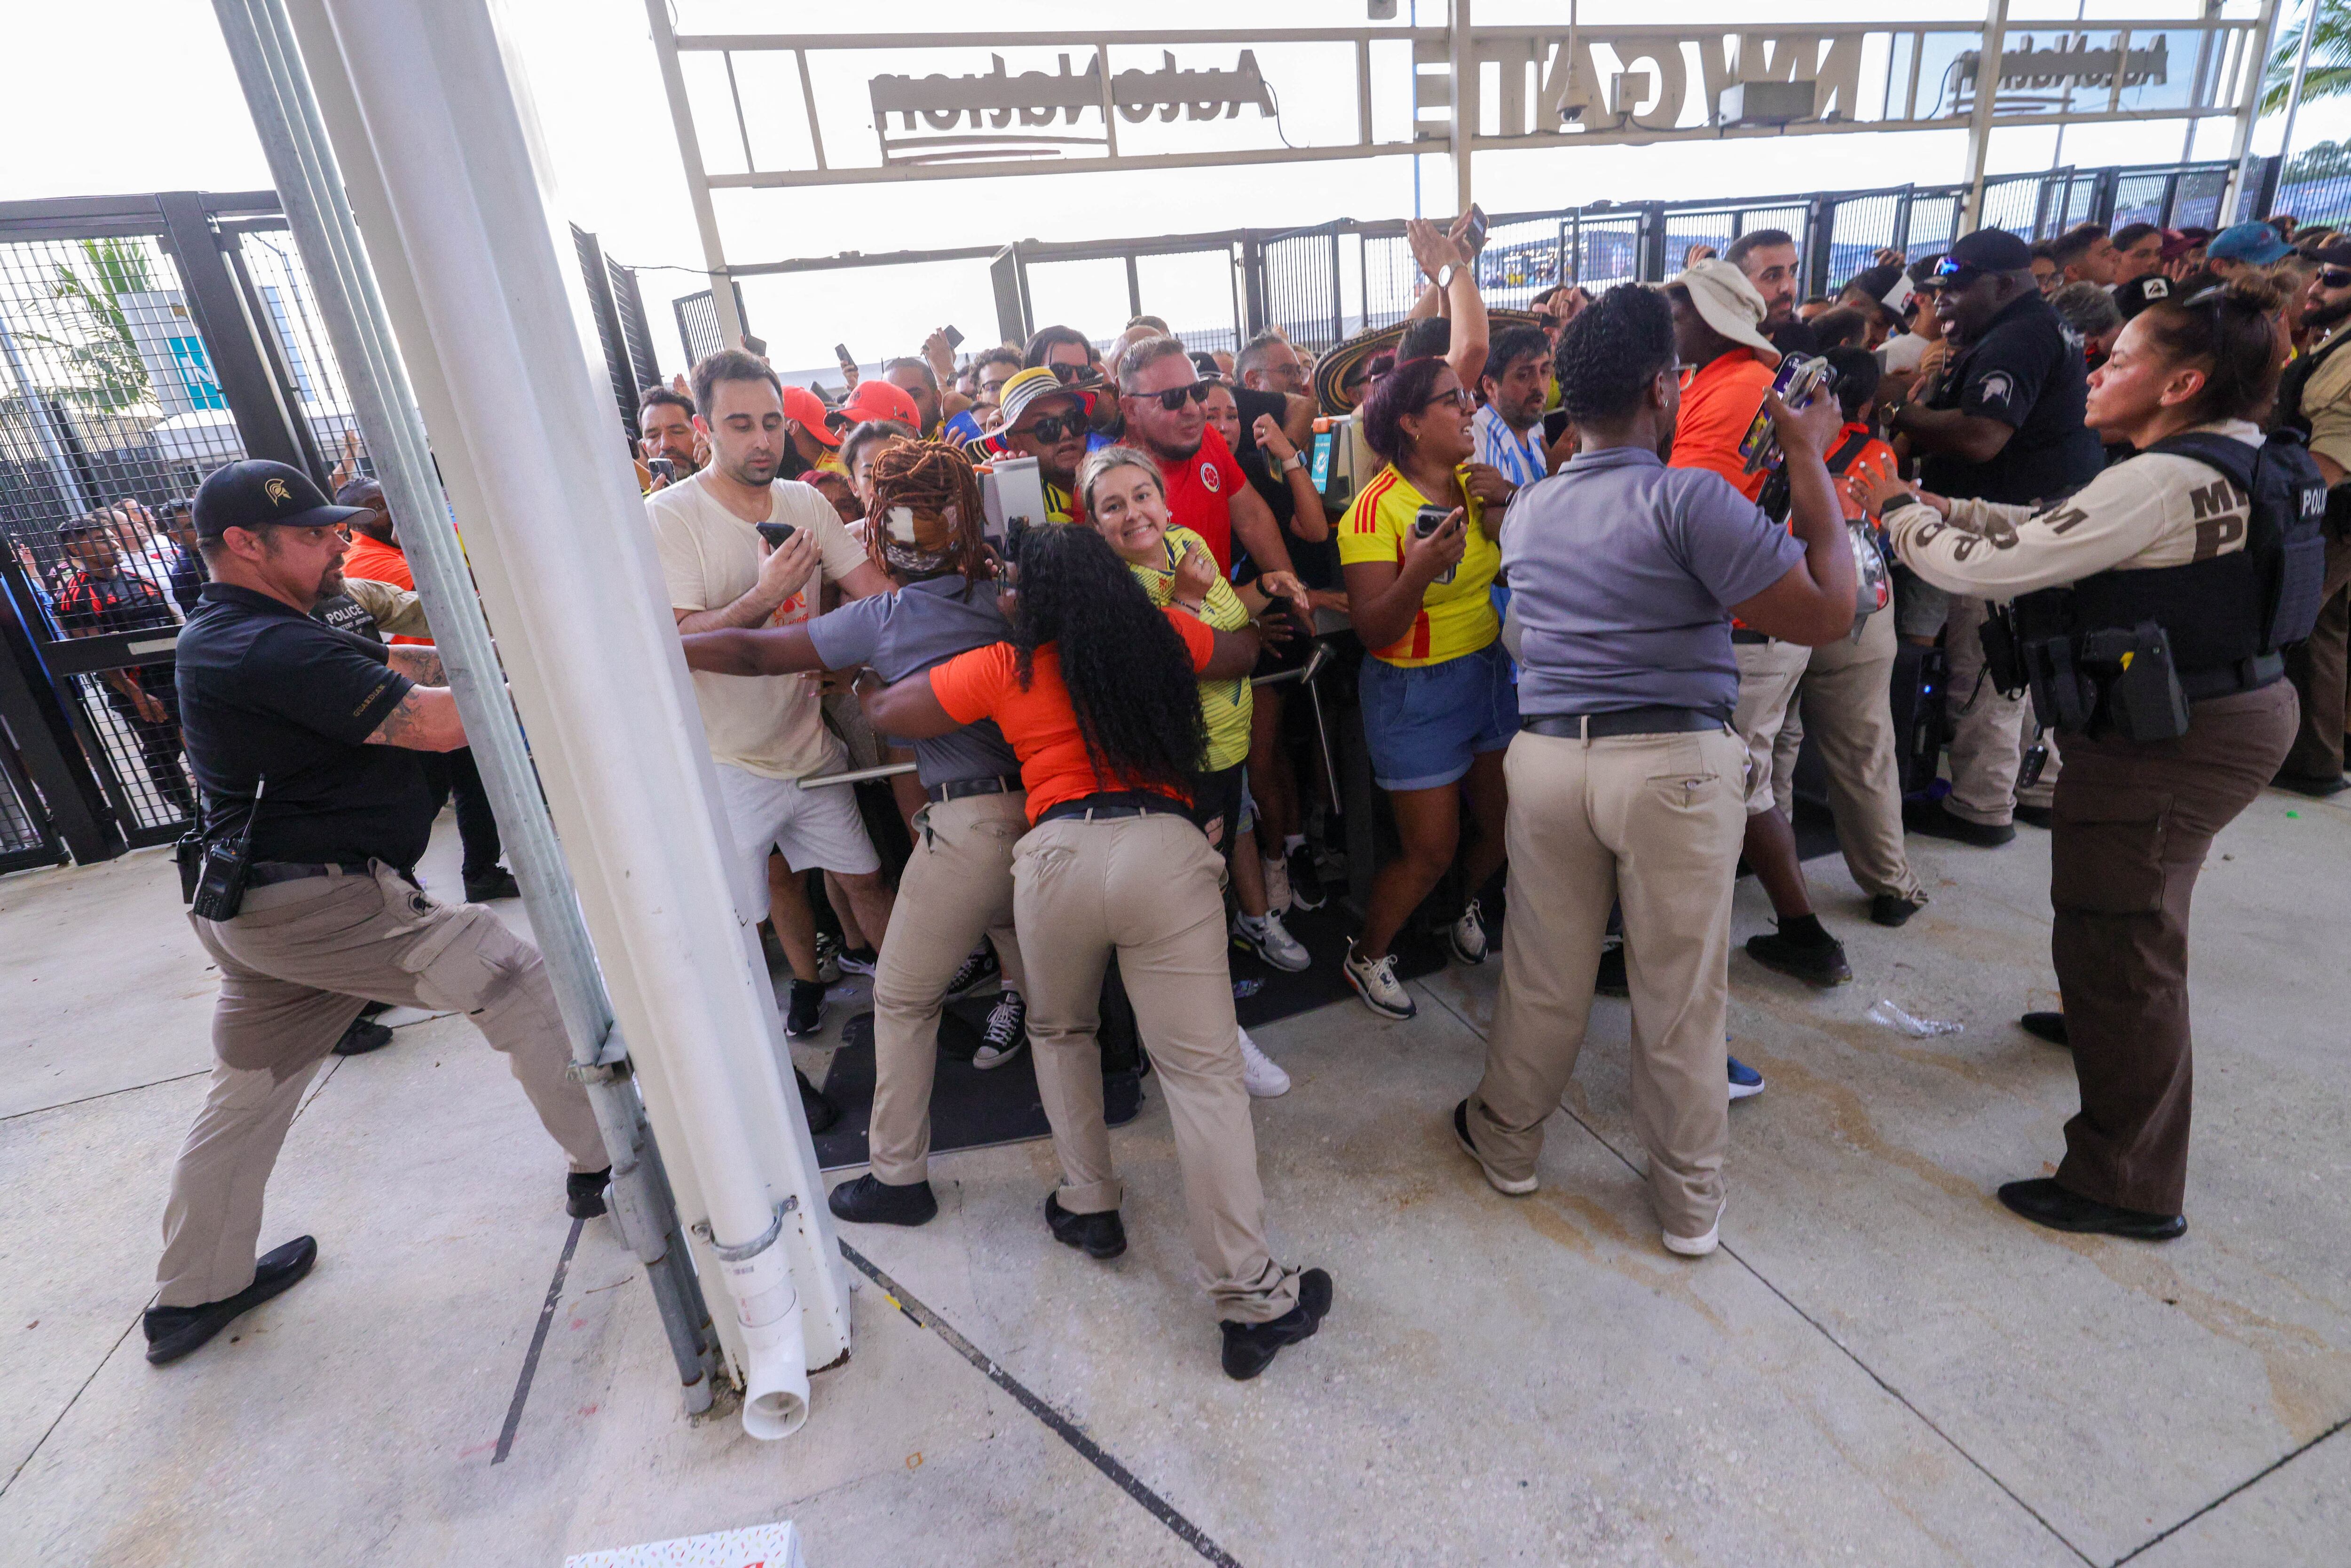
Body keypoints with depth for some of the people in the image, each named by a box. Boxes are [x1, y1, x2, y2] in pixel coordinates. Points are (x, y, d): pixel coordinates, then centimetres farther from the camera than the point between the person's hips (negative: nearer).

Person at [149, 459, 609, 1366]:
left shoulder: (227, 635, 13)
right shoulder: (273, 651, -21)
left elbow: (412, 666, 8)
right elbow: (439, 722, -25)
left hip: (251, 907, 10)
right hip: (322, 902, -10)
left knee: (246, 1095, 20)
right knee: (525, 987, -2)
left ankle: (193, 1294, 36)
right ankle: (603, 1164, 11)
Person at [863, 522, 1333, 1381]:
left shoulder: (1003, 669, 11)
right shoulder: (1165, 635, 15)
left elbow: (886, 711, 19)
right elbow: (1247, 650, 36)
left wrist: (860, 689, 41)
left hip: (1058, 857, 0)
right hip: (1166, 849, 0)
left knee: (1060, 1031, 28)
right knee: (1203, 1071, 1)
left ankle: (1088, 1207, 35)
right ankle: (1254, 1300, 6)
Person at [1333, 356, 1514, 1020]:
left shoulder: (1476, 484, 2)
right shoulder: (1376, 507, -17)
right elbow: (1374, 631, -23)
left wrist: (1504, 520, -8)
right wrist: (1420, 572, -38)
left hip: (1490, 671, 7)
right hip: (1416, 691, -6)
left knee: (1503, 822, 14)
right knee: (1431, 850, 0)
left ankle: (1469, 905, 47)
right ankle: (1367, 956, 26)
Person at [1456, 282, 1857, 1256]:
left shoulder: (1526, 512, 9)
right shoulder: (1689, 499, -11)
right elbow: (1827, 613, -8)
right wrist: (1809, 463, 1)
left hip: (1547, 753, 4)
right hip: (1675, 763, -4)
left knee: (1543, 978, 17)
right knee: (1682, 992, 11)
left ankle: (1507, 1144, 35)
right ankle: (1690, 1203, 29)